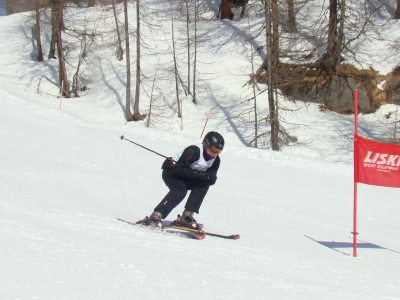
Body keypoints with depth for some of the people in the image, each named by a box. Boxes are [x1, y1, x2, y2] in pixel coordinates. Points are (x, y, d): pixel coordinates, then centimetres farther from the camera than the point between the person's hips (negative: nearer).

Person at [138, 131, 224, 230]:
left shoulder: (215, 159, -8)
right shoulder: (193, 151, -29)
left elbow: (211, 180, -1)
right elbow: (178, 169, -33)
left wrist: (211, 177, -27)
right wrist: (198, 174, -40)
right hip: (171, 172, -7)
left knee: (204, 184, -17)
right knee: (180, 189, -33)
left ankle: (186, 216, -15)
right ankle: (155, 216, -33)